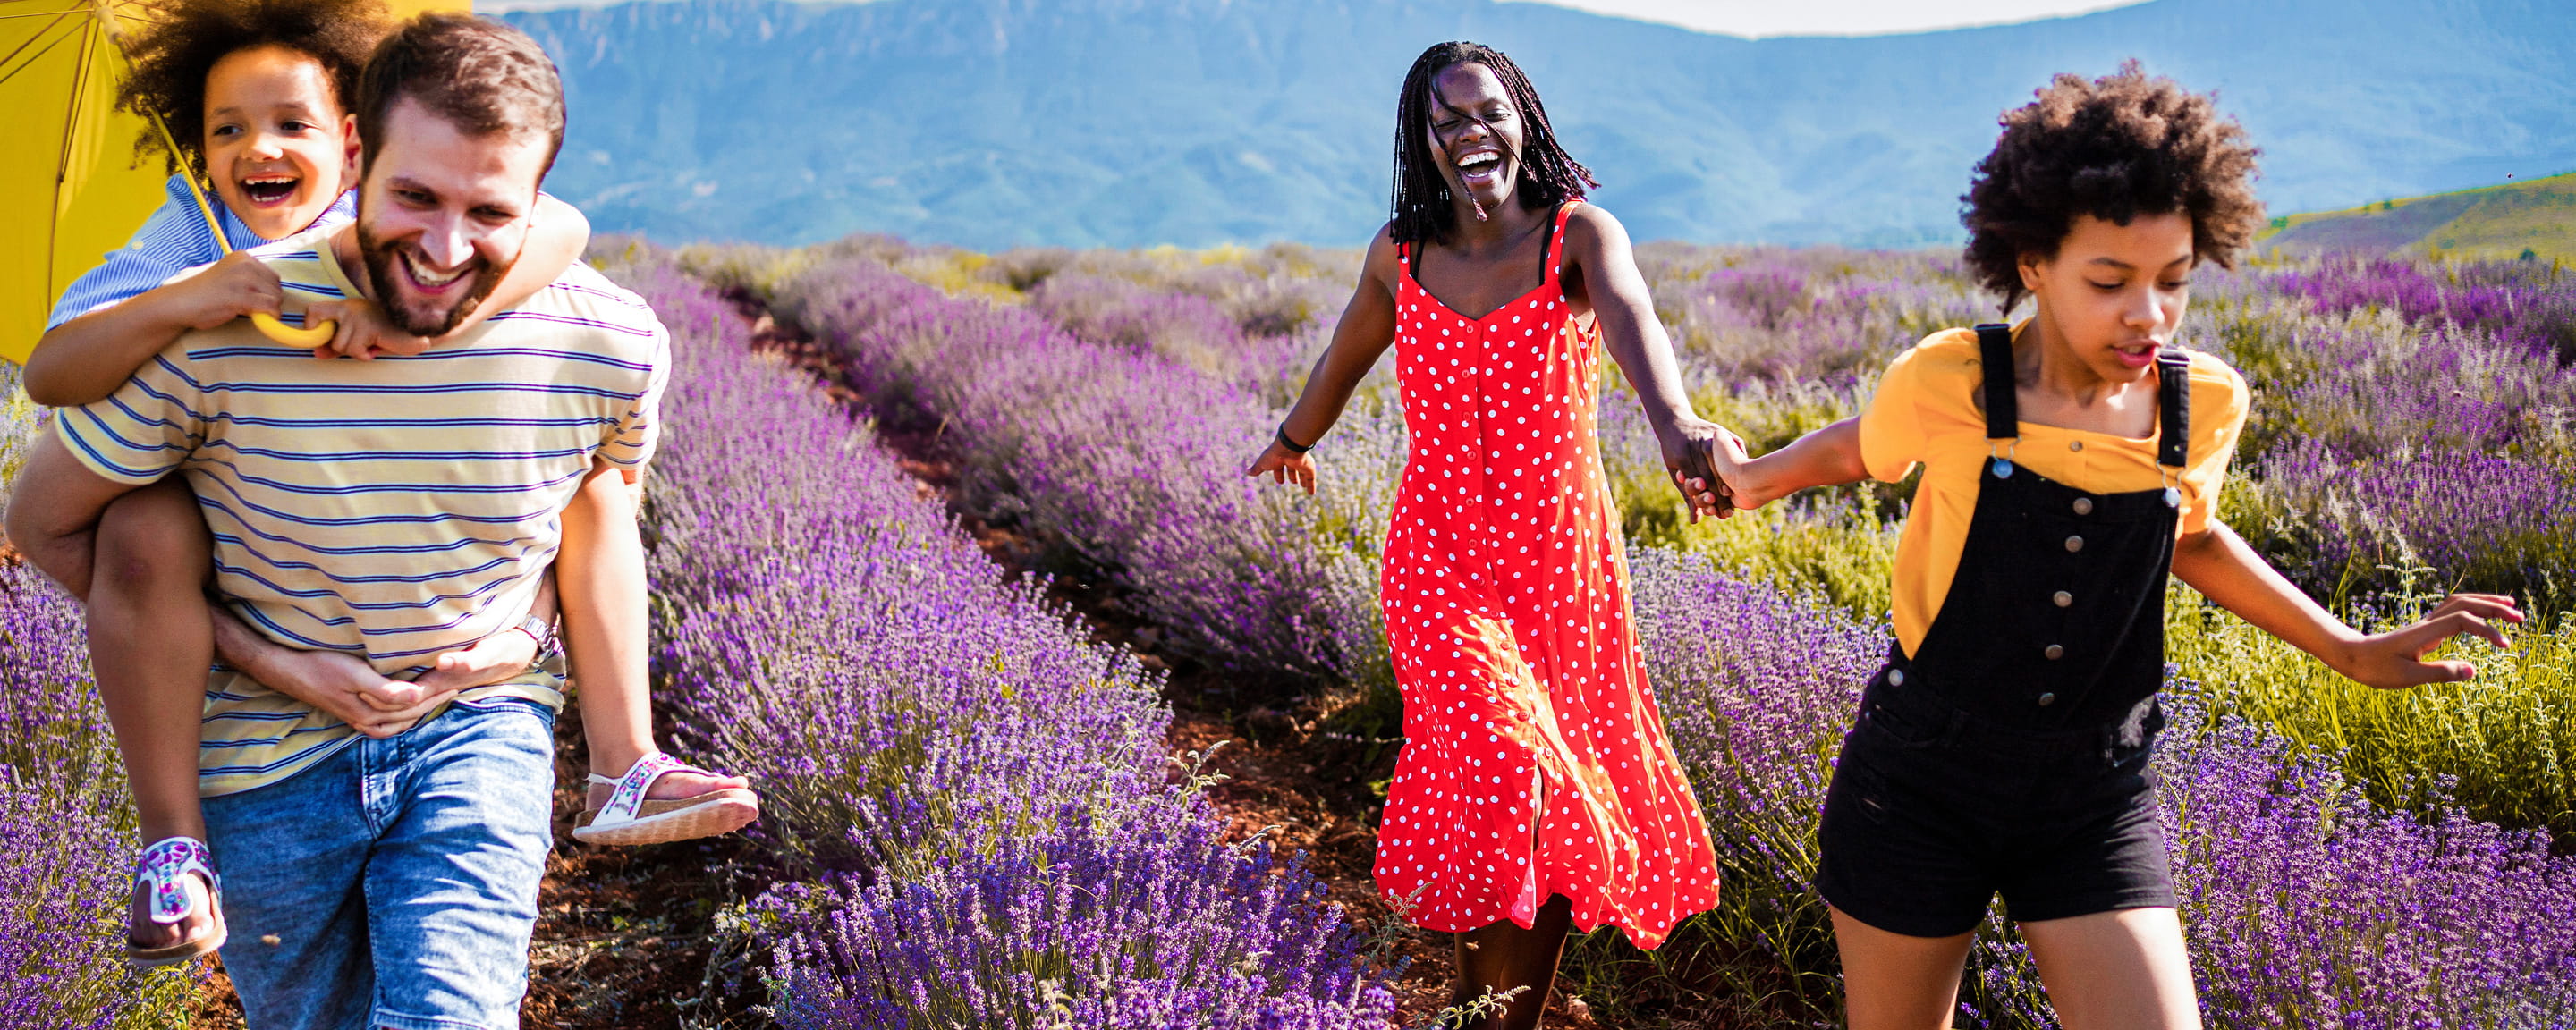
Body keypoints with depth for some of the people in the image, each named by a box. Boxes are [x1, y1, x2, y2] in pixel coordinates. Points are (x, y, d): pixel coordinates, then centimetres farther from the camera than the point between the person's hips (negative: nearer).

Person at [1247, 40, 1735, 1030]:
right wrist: (1290, 442, 40)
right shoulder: (1400, 253, 2)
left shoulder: (1579, 233, -8)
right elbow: (1346, 355, 23)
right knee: (1505, 773, -20)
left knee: (1559, 812, 8)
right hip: (1440, 555, 0)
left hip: (1562, 562, 0)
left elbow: (1631, 316, -32)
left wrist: (1675, 421, -53)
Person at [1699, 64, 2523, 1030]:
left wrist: (2352, 650, 15)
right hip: (1918, 786, -2)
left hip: (2096, 804, 2)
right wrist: (1751, 477, 26)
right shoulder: (1950, 382, -15)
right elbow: (1859, 450, 9)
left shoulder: (2205, 403, -5)